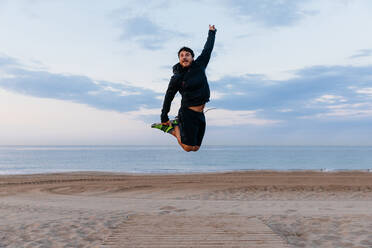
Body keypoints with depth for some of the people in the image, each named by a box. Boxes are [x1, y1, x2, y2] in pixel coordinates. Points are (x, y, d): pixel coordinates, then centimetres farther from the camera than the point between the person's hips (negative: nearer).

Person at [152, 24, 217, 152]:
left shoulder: (199, 66, 4)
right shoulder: (176, 78, -7)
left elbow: (208, 49, 17)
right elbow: (168, 98, -2)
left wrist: (211, 33, 28)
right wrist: (164, 118, -1)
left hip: (200, 114, 6)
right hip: (188, 113, -5)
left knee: (195, 148, 10)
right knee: (188, 147, -7)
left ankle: (178, 124, 27)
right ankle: (174, 127, 14)